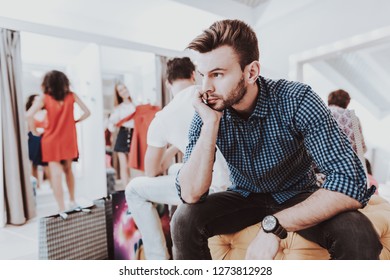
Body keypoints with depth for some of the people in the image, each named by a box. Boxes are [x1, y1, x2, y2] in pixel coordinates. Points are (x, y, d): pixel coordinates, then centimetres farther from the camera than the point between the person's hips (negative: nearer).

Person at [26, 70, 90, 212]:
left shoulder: (44, 97, -5)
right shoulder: (71, 95, 1)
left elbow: (29, 115, -17)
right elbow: (86, 112, -3)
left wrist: (34, 131, -3)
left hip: (51, 141, -3)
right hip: (69, 140, 3)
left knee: (56, 174, -3)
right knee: (68, 170, 20)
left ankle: (62, 209, -2)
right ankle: (72, 201, 30)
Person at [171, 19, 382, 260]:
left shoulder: (296, 100, -23)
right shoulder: (207, 113, -15)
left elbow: (351, 182, -27)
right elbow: (191, 194, -22)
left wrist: (274, 225, -33)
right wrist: (211, 123, -31)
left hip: (298, 197, -1)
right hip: (245, 197, 2)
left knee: (357, 233, -28)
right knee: (185, 219, -21)